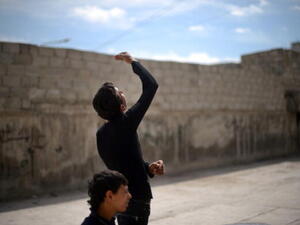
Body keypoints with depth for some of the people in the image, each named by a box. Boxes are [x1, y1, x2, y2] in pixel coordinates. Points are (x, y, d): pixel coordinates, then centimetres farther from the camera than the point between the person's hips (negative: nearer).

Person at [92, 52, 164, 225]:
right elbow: (151, 85, -14)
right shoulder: (126, 123, -20)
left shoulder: (101, 133, 2)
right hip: (137, 197, -8)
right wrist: (133, 61, -3)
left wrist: (149, 167, 0)